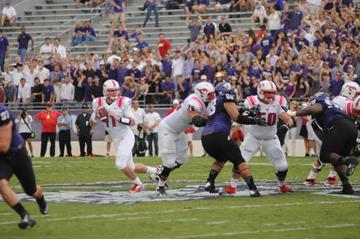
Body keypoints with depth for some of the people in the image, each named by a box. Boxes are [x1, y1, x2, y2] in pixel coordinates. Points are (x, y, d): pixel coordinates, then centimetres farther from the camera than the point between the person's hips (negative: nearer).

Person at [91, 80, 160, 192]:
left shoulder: (123, 102, -17)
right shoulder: (98, 103, -4)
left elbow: (132, 122, -16)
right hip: (116, 139, 6)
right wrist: (96, 116, -17)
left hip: (126, 136, -6)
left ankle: (138, 184, 6)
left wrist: (118, 118, -29)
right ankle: (155, 171, 33)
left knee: (121, 164, -17)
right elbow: (92, 122, 5)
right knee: (130, 167, 13)